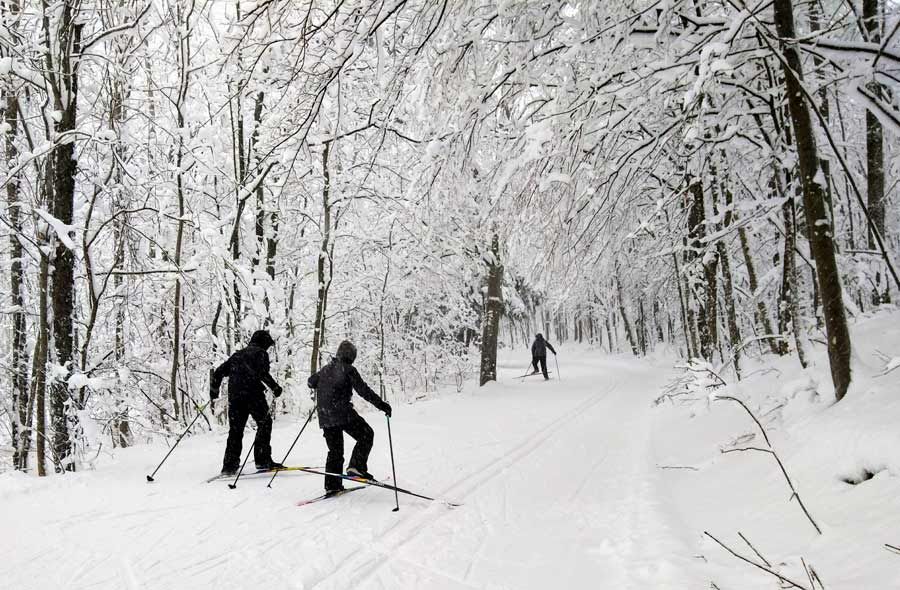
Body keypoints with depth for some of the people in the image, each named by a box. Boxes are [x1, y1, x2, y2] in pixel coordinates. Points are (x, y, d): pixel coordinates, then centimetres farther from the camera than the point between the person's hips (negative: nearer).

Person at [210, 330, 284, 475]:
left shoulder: (237, 355, 24)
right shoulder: (260, 353, 4)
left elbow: (218, 372, 22)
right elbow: (262, 372, -14)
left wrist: (214, 391, 29)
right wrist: (275, 387, -10)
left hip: (234, 396, 6)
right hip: (253, 394, -6)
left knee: (235, 430, 11)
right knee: (264, 423, 4)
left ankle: (229, 465, 7)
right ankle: (262, 459, -3)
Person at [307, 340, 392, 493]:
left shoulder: (326, 369, 14)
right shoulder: (348, 369, -5)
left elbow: (310, 382, 28)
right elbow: (363, 390, -10)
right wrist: (381, 404, -7)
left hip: (324, 416, 7)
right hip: (342, 413, -7)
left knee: (335, 450, 16)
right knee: (366, 434, 6)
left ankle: (332, 485, 13)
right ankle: (356, 466, -9)